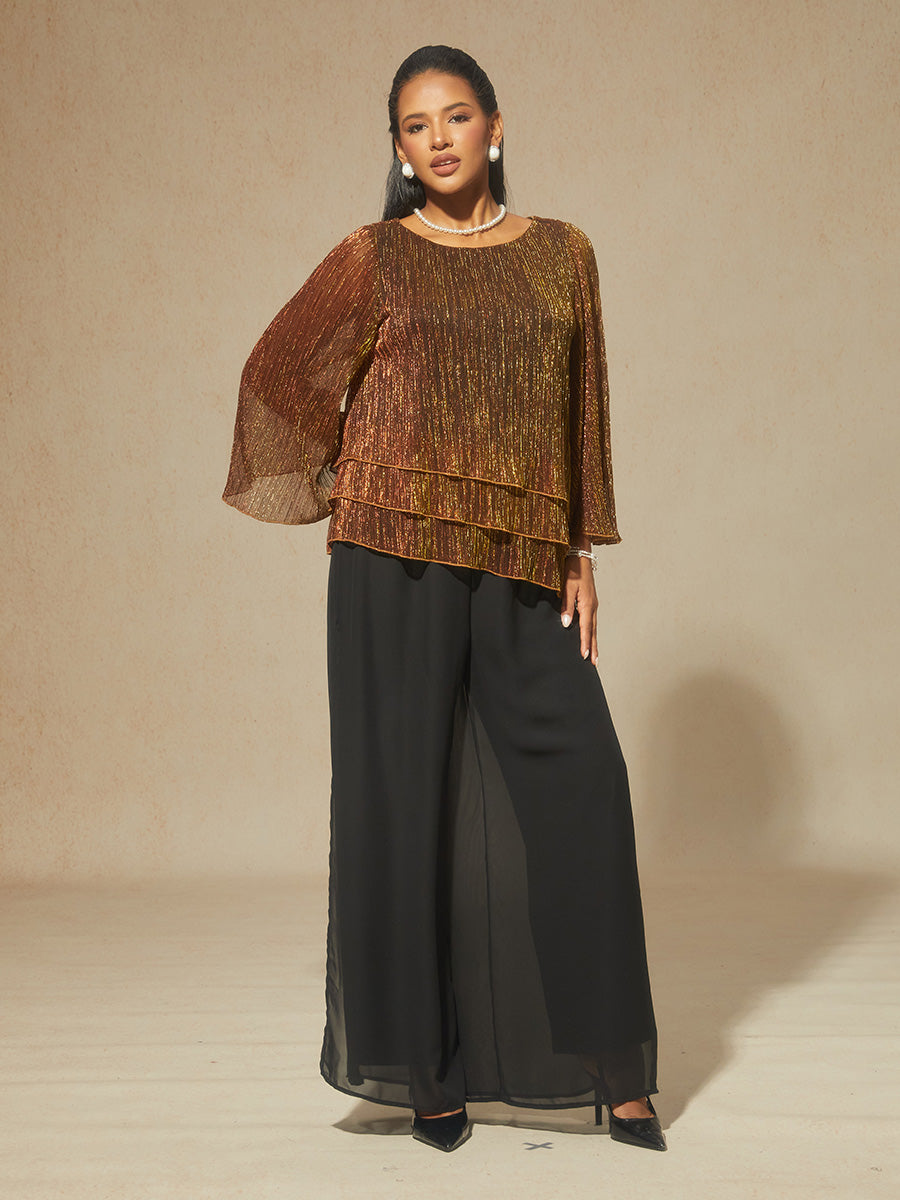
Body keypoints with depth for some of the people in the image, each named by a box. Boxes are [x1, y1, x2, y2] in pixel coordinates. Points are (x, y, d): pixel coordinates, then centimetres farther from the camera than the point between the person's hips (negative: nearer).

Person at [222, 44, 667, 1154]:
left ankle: (612, 1068, 8)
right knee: (407, 798, 1)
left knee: (579, 788, -4)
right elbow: (280, 373, 14)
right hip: (397, 562, -2)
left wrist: (582, 556, 5)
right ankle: (425, 1064, 13)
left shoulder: (561, 252, 11)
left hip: (521, 571, 2)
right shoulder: (374, 258, 5)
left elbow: (583, 415, 11)